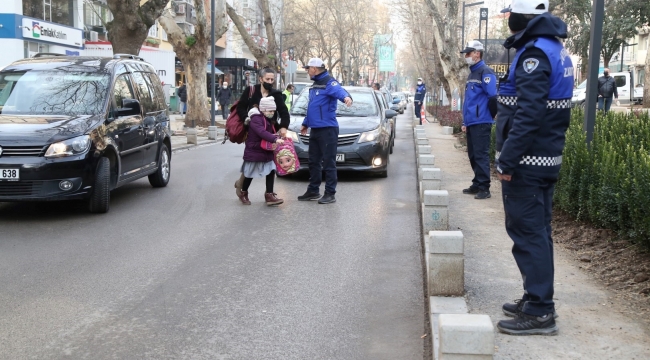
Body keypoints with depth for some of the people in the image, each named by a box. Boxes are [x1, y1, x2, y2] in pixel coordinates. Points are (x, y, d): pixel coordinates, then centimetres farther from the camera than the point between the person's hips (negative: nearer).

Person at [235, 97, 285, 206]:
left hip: (266, 152, 8)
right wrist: (275, 139, -46)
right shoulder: (256, 119, -20)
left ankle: (269, 195, 0)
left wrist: (276, 136, -1)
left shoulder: (268, 119, 10)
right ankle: (243, 193, 28)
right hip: (253, 151, -8)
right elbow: (262, 132, -36)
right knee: (249, 174, 7)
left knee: (271, 171, -3)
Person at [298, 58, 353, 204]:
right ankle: (313, 191, 24)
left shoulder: (329, 83, -11)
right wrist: (305, 124, 36)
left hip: (327, 129, -9)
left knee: (328, 162, -5)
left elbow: (339, 91, -33)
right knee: (314, 162, 14)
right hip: (315, 129, 10)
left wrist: (346, 97, -56)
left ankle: (330, 193, 0)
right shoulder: (314, 85, 19)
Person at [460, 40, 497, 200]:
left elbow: (493, 97, -17)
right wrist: (465, 122, 20)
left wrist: (488, 116, -7)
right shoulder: (472, 73, 19)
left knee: (481, 155, -7)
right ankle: (477, 184, 21)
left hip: (481, 123, -9)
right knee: (473, 155, 13)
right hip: (471, 123, 9)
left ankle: (484, 188, -4)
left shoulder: (485, 72, -11)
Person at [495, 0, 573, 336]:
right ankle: (536, 299, 25)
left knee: (527, 232, -5)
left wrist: (507, 160, -22)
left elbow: (528, 113, -24)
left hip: (527, 161, -10)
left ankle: (539, 312, -1)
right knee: (537, 230, 15)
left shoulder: (534, 53, -17)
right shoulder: (555, 49, 15)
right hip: (547, 158, 10)